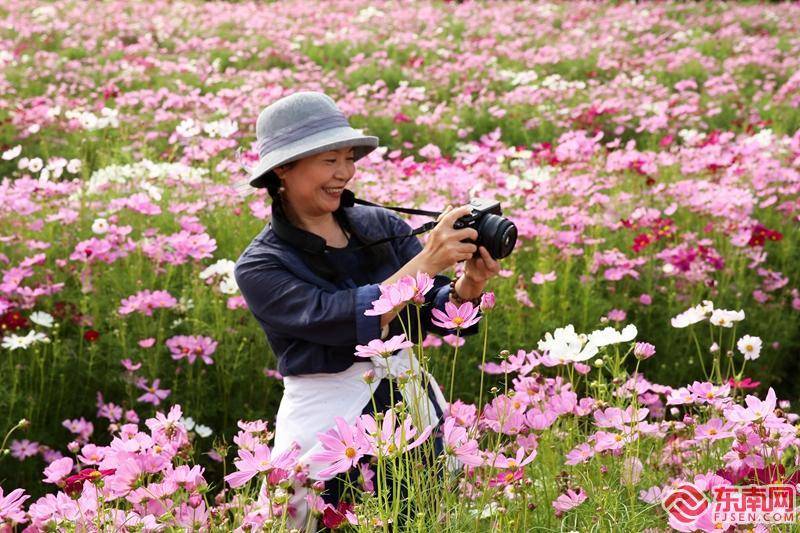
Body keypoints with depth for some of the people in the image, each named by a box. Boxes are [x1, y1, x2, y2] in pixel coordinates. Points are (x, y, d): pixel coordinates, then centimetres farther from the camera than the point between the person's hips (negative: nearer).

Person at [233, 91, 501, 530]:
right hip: (329, 429, -4)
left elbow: (436, 315, 1)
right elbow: (344, 320, -22)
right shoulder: (259, 267, -9)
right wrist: (426, 261, -28)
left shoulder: (382, 225, 2)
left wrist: (466, 289, -21)